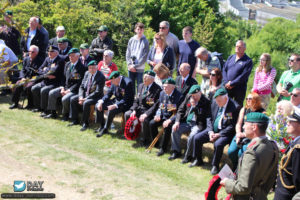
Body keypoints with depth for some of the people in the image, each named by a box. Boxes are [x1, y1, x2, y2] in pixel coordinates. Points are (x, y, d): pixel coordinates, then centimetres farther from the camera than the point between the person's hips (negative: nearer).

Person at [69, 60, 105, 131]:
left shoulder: (101, 77, -19)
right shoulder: (87, 73, 4)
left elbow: (98, 92, -22)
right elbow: (82, 86, 7)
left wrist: (86, 99, -24)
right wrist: (81, 97, -11)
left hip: (96, 97, -8)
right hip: (85, 94, 8)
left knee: (86, 103, -33)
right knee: (72, 99, -4)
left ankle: (85, 123, -17)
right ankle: (75, 120, 6)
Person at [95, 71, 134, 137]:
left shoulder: (128, 83, -25)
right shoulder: (114, 82, -2)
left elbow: (127, 99, -27)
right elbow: (109, 94, 9)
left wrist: (115, 105, -36)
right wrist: (101, 101, -8)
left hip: (125, 104, -8)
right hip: (116, 100, 8)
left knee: (111, 111, -32)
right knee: (98, 106, -3)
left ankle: (105, 129, -12)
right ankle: (102, 126, 10)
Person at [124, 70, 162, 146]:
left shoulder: (157, 89, -15)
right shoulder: (141, 86, 10)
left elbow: (156, 106, -20)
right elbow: (136, 100, 13)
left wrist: (146, 114, -29)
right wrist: (134, 110, -5)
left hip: (150, 111, -7)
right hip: (140, 108, 7)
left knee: (144, 120, -34)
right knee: (127, 114, -11)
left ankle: (144, 140, -10)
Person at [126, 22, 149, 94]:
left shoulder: (145, 41, -3)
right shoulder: (131, 40, 8)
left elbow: (144, 57, -7)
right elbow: (128, 53, 9)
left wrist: (135, 66, -11)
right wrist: (129, 64, -5)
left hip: (140, 68, -4)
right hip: (130, 68, 4)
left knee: (139, 86, -3)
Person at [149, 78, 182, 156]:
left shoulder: (179, 96, -18)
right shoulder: (162, 93, 5)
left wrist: (170, 120, -31)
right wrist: (158, 114, -6)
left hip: (173, 118, -7)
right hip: (163, 116, 7)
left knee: (167, 127, -32)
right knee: (152, 123, -14)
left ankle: (163, 148, -16)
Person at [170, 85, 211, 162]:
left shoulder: (206, 102, -10)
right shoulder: (188, 97, 7)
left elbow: (202, 116, -18)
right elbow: (181, 110, 11)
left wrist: (195, 106, -22)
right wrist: (177, 121, -3)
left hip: (198, 124, -6)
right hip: (186, 122, 6)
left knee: (192, 135, -32)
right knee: (175, 129, -16)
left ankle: (188, 156, -11)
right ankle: (176, 152, 0)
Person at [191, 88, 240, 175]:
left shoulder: (235, 107, -17)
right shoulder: (215, 103, 3)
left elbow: (233, 126, -17)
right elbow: (210, 119, 11)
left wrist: (219, 134, -20)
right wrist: (210, 131, -6)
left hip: (225, 132, -6)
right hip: (213, 129, 7)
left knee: (218, 144, -33)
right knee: (196, 138, -6)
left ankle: (215, 166, -10)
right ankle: (198, 160, 14)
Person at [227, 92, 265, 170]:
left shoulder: (262, 112, -4)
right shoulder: (244, 109, 13)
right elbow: (239, 124, 11)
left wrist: (244, 134, -15)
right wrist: (238, 135, -7)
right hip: (241, 135, 5)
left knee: (241, 153, -26)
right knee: (231, 151, -17)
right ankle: (235, 169, 8)